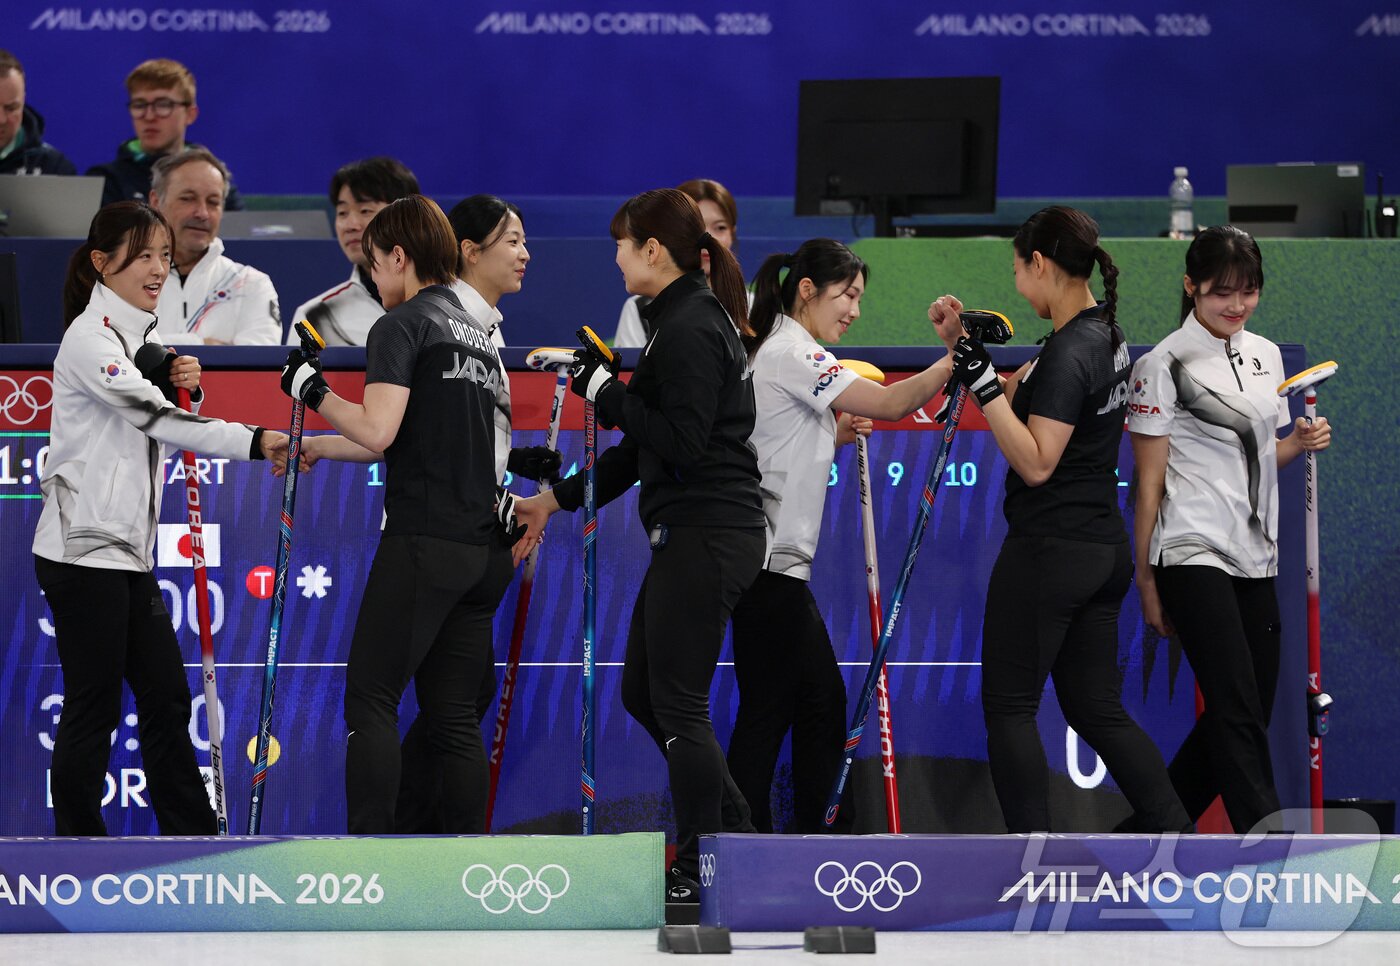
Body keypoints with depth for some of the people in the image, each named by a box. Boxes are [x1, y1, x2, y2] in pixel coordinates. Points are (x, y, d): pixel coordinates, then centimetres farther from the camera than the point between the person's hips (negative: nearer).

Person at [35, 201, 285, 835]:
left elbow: (161, 425, 22)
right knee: (93, 708, -4)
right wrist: (253, 442, -36)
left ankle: (193, 833, 16)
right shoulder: (90, 338, -15)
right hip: (84, 550, -9)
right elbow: (154, 418, -27)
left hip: (127, 552, 9)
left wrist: (185, 388, 0)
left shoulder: (140, 336, 14)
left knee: (165, 696, 10)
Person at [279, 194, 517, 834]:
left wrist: (312, 390, -2)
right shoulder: (477, 334, 20)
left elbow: (378, 432, -18)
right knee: (455, 715, 8)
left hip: (423, 541, -8)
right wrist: (316, 447, 37)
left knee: (370, 699, -4)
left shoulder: (402, 325, -6)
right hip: (484, 547, 8)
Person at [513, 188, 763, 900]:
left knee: (677, 704, -3)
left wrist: (607, 393, -15)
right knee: (642, 691, 16)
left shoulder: (689, 329, -16)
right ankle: (735, 838, 20)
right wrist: (558, 499, 23)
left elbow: (681, 443, -23)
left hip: (704, 539, -10)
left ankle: (701, 871, 4)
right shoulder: (686, 319, 16)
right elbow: (647, 446, 21)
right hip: (695, 533, 10)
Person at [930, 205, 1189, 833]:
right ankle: (1177, 835, 5)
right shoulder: (1104, 333, 11)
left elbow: (1035, 462, -22)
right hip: (1103, 551, 9)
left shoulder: (1068, 352, -18)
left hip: (1047, 554, -9)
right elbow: (1018, 398, 19)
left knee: (1009, 707, 0)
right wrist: (963, 345, 10)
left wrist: (983, 384, -22)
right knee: (1097, 710, 13)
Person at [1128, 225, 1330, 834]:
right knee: (1239, 715, -16)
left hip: (1255, 556, 7)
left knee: (1243, 715, 8)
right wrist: (1146, 584, -5)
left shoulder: (1265, 355, 13)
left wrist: (1301, 442, 2)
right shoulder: (1165, 365, -7)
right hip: (1193, 554, -7)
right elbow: (1149, 483, -5)